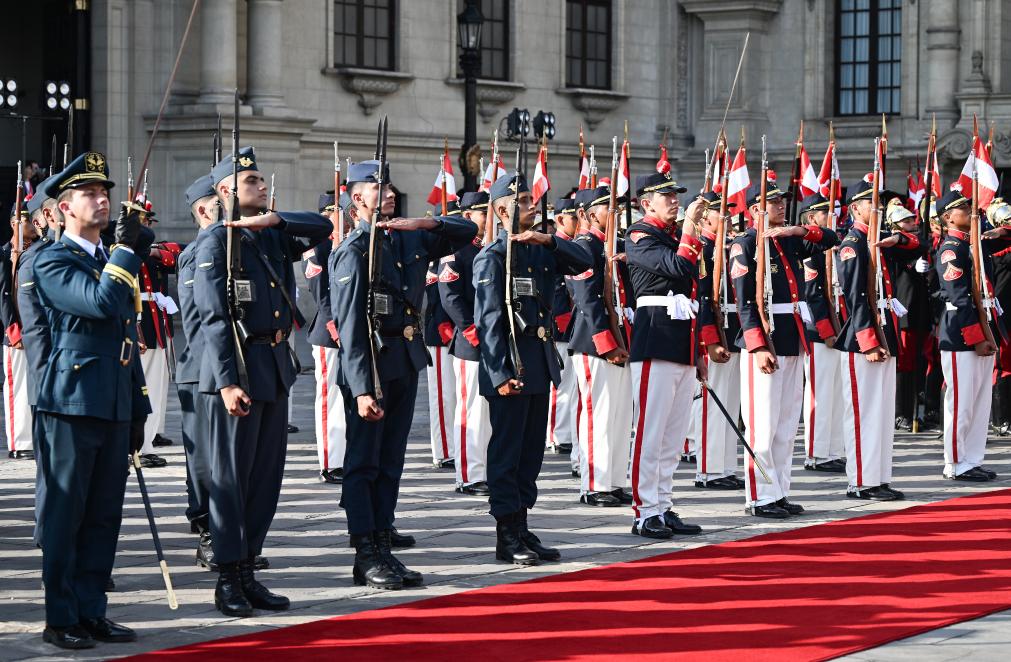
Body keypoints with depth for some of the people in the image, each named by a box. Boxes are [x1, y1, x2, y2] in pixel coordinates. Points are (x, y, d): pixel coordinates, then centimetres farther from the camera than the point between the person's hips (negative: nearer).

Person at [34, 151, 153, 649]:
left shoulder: (115, 261, 18)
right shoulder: (53, 262, -6)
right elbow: (101, 302, -24)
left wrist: (137, 409, 18)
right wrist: (126, 249, -15)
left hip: (114, 407, 7)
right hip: (73, 403, -7)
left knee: (104, 515, 9)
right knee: (65, 513, -1)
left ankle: (91, 612, 16)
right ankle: (61, 619, 4)